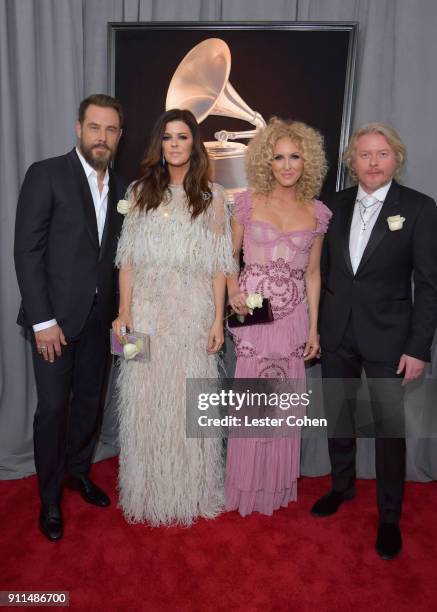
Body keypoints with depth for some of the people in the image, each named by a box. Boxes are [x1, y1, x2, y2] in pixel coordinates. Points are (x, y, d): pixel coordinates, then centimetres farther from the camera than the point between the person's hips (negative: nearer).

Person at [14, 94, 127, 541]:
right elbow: (27, 251, -12)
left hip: (98, 316, 5)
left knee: (90, 400, 15)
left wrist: (116, 312, 3)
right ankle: (50, 497, 25)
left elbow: (113, 253, 10)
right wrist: (42, 320, -15)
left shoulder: (118, 186, 9)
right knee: (53, 407, 4)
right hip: (56, 315, -5)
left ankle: (78, 471, 38)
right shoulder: (46, 174, -8)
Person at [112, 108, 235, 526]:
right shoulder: (140, 192, 6)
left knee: (190, 400, 7)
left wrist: (218, 320, -3)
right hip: (148, 311, 1)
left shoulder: (211, 195, 3)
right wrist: (124, 312, -4)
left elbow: (219, 264, 1)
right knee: (146, 398, 8)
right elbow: (128, 260, 4)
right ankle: (149, 491, 28)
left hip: (193, 313, -1)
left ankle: (190, 491, 27)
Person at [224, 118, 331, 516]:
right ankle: (247, 486, 27)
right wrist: (233, 293, -12)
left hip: (293, 316, 2)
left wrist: (314, 327, 5)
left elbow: (312, 273, 8)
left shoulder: (317, 213, 5)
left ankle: (278, 485, 32)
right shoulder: (249, 202, 0)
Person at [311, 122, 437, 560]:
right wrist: (314, 324, 4)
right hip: (336, 332, 4)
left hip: (387, 336, -3)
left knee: (389, 426, 6)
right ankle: (342, 486, 41)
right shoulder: (335, 205, 5)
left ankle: (389, 516, 26)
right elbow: (323, 268, 8)